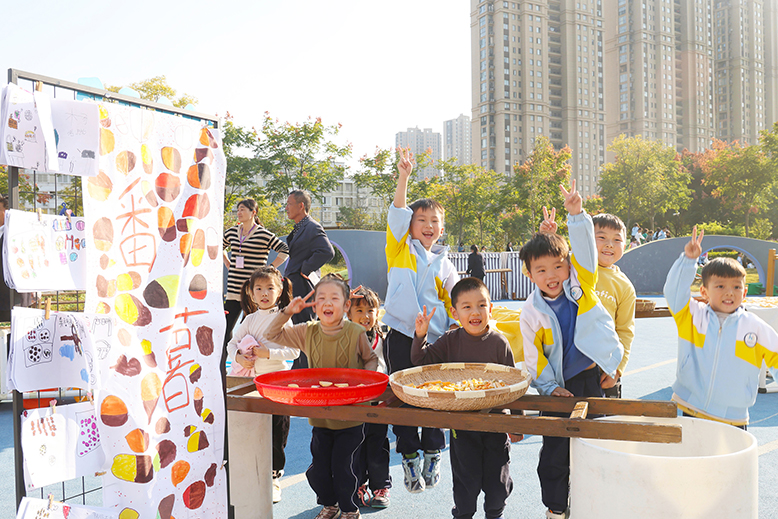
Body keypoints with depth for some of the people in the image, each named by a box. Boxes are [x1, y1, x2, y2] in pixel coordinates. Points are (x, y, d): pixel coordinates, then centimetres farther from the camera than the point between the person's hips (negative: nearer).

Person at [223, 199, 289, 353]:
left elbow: (285, 251, -7)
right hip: (233, 289, 5)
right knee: (226, 327, 6)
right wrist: (227, 264, 17)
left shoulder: (264, 234, -6)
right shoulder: (232, 232, 9)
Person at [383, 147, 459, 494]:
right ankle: (409, 457, 14)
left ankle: (432, 454, 22)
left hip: (435, 339, 2)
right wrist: (404, 176, -13)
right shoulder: (399, 250, 7)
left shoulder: (444, 264, 13)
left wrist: (458, 326, 1)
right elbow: (397, 214, -5)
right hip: (401, 335, -2)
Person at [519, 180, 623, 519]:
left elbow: (584, 247, -17)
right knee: (555, 448, 4)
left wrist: (576, 213, -27)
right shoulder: (531, 312, -7)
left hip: (592, 377, 1)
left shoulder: (581, 282, -4)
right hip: (559, 385, -1)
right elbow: (533, 357, -2)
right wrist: (550, 387, -8)